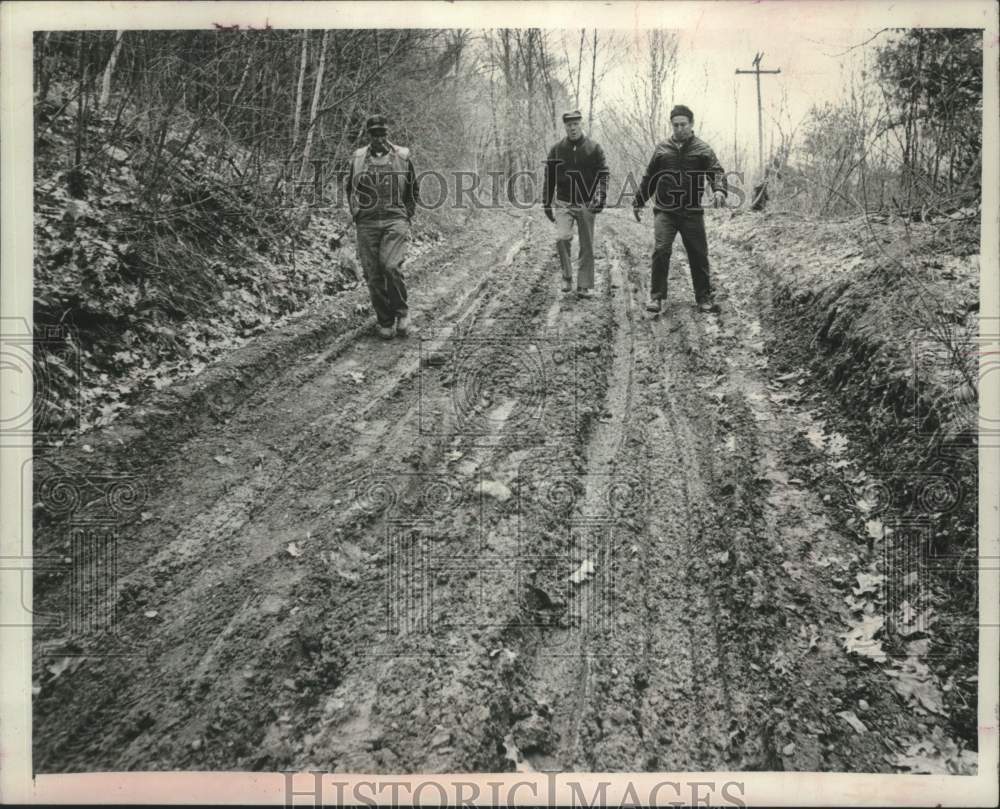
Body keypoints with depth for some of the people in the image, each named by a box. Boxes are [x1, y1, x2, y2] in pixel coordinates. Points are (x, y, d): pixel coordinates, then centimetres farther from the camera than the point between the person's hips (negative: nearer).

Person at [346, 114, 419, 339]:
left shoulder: (403, 157, 6)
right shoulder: (357, 159, 9)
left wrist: (406, 217, 6)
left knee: (391, 266, -21)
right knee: (373, 275, 0)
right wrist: (356, 215, 11)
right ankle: (385, 322, 12)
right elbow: (350, 190, 22)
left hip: (395, 221, -2)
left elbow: (413, 192, 15)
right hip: (367, 224, 2)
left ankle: (401, 312, 0)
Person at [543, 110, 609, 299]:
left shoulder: (594, 148, 0)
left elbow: (603, 174, -4)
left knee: (587, 246, 3)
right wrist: (547, 204, 7)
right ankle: (567, 276, -2)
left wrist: (601, 197, -18)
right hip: (563, 203, 0)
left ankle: (585, 286, 12)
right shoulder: (556, 150, 4)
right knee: (562, 237, -20)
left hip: (586, 204, 0)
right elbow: (549, 178, 9)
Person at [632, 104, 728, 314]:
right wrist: (638, 202, 21)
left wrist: (719, 190, -29)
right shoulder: (661, 149, 10)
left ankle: (704, 298, 14)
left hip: (692, 212, 0)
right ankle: (656, 297, -3)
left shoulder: (702, 149, 4)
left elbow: (717, 172, -8)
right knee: (661, 251, -13)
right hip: (664, 211, 0)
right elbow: (649, 178, 19)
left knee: (699, 255, 4)